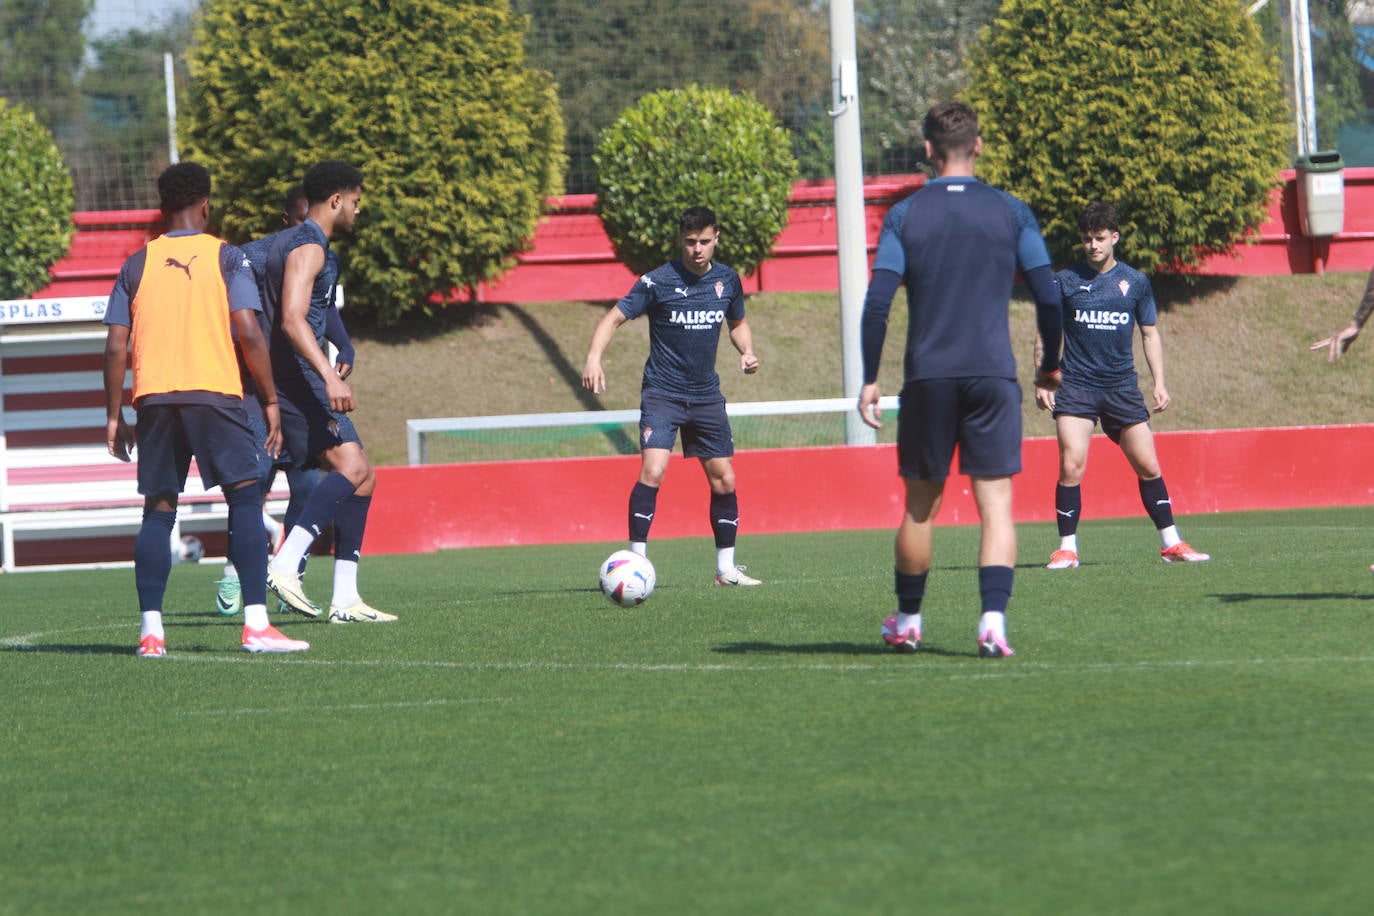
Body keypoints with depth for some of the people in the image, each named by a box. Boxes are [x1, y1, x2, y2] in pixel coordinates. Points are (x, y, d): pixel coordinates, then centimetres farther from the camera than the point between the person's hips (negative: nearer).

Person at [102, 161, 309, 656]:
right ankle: (256, 624, -13)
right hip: (215, 392, -3)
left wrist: (114, 416, 13)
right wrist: (270, 401, 0)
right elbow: (249, 334, -6)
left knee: (158, 511, 8)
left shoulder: (137, 265, 11)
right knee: (245, 499, -2)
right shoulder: (226, 258, 3)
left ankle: (151, 631, -1)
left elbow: (116, 346, 6)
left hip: (154, 397, 3)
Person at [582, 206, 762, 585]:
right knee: (653, 469, -22)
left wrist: (747, 352, 1)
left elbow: (737, 322, 21)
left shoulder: (727, 280, 3)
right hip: (662, 393, -5)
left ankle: (726, 568, 20)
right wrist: (594, 358, -26)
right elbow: (615, 317, -10)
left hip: (706, 394, 5)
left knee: (724, 479, 7)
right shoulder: (659, 281, -11)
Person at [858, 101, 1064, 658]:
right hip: (994, 376, -1)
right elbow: (1049, 296, 1)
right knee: (995, 503, -1)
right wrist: (1050, 365, 15)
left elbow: (876, 303, -4)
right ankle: (993, 620, -16)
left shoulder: (904, 216, 2)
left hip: (927, 377, 1)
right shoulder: (1010, 212, 3)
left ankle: (907, 622, 23)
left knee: (920, 506, 12)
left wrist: (869, 379, 1)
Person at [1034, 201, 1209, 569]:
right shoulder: (1065, 282, 2)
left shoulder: (1135, 282, 7)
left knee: (1148, 467, 2)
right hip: (1076, 385, -2)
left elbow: (1150, 334, 15)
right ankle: (1066, 549, -5)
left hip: (1122, 387, 2)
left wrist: (1159, 383, 7)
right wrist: (1041, 381, -2)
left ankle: (1171, 543, 14)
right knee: (1071, 466, -14)